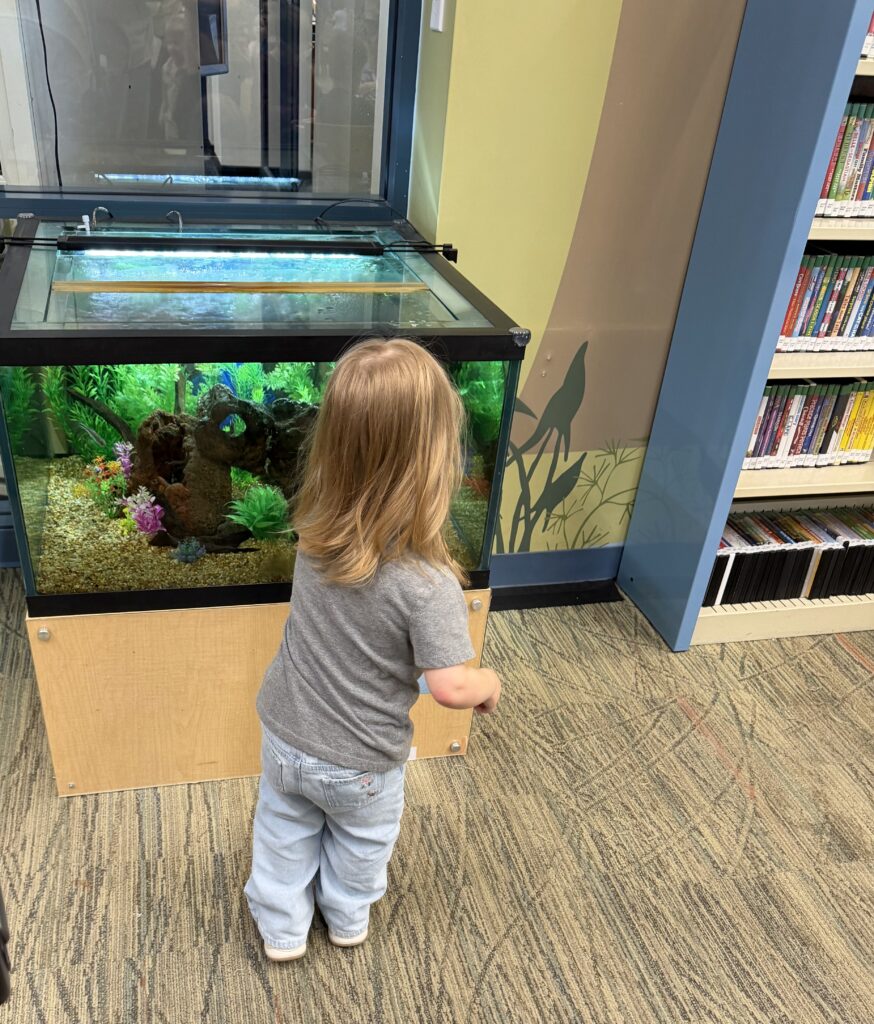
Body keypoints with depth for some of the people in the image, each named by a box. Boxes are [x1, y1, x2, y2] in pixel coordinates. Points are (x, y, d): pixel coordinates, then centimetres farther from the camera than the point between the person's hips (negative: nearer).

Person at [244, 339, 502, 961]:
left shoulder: (317, 530, -19)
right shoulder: (429, 584, -35)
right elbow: (450, 687, -29)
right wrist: (489, 683, -9)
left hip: (285, 732, 3)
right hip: (359, 763, -3)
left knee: (285, 831, 29)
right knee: (360, 839, 29)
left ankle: (282, 928, 51)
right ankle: (349, 917, 55)